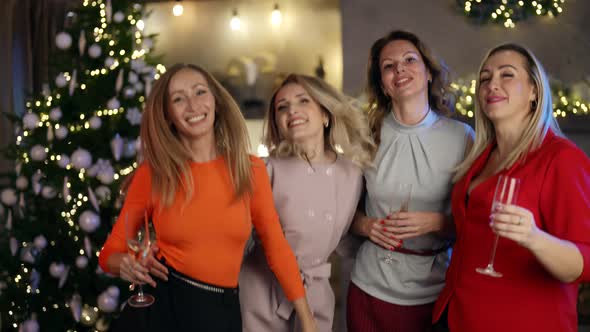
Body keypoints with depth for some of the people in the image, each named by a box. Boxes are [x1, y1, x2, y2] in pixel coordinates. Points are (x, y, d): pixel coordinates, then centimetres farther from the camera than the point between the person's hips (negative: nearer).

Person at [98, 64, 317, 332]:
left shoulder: (251, 169, -5)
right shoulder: (152, 174, -8)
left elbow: (276, 246, 4)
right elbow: (110, 253, 0)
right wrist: (127, 264, -23)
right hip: (163, 306, -2)